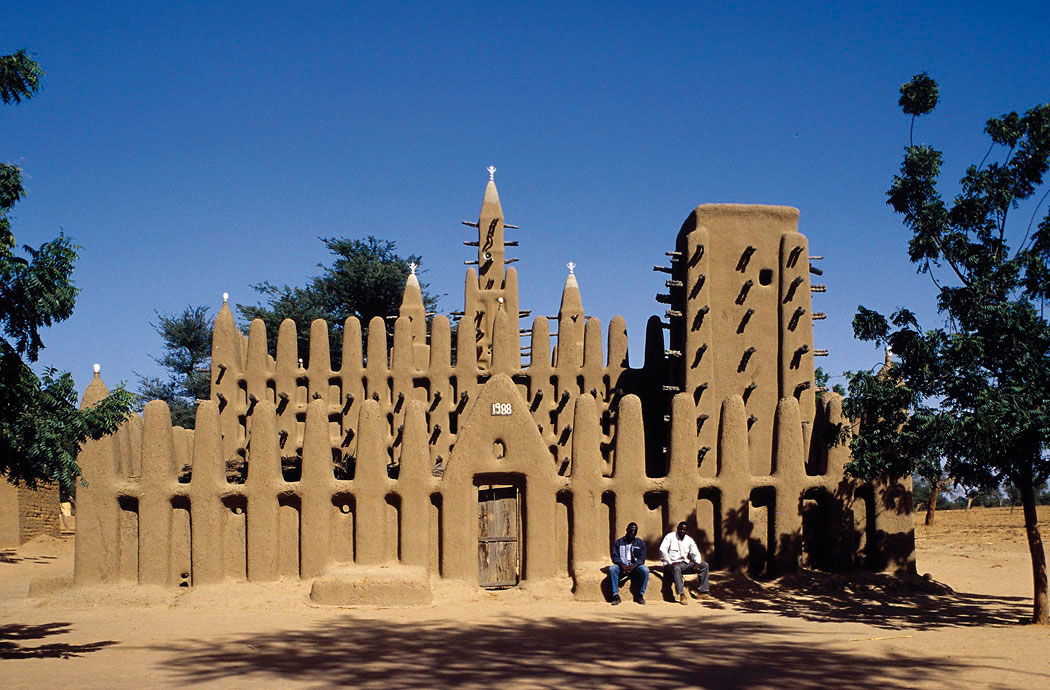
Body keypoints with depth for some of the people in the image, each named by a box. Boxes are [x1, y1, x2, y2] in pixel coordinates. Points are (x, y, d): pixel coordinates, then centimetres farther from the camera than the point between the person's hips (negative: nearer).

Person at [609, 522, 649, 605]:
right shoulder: (618, 542, 6)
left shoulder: (641, 543, 6)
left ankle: (640, 595, -18)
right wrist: (622, 566, -22)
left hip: (635, 566, 0)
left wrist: (632, 567, -22)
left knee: (645, 570, -30)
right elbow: (615, 557, -2)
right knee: (612, 569, -30)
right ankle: (616, 596, -28)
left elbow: (642, 559, -3)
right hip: (621, 566, 0)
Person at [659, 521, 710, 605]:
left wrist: (697, 562, -14)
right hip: (671, 564, -5)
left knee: (704, 565, -10)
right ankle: (682, 595, -44)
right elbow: (662, 549, -13)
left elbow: (695, 553, 8)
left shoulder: (689, 540, 13)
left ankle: (703, 592, -15)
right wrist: (670, 562, -23)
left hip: (685, 564, 5)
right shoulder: (670, 536, -1)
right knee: (677, 568, -41)